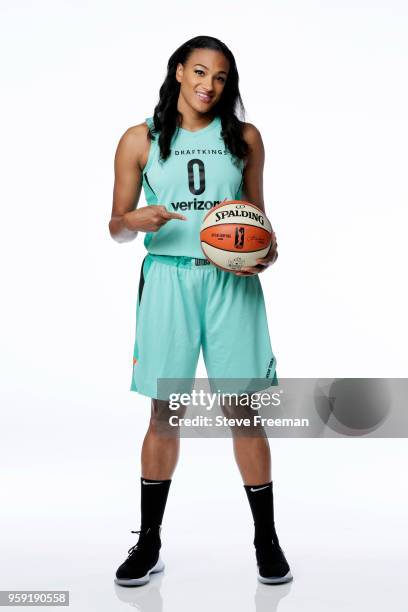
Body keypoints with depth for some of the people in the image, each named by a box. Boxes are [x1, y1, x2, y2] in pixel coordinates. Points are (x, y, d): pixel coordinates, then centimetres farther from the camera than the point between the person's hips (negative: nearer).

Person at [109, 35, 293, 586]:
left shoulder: (244, 138, 10)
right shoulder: (140, 140, 6)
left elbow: (258, 215, 15)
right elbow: (116, 226, 7)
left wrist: (268, 254, -5)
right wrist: (134, 221, -15)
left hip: (232, 282, 1)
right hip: (167, 278, 0)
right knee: (164, 411, 3)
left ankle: (267, 540, 17)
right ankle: (149, 542, 20)